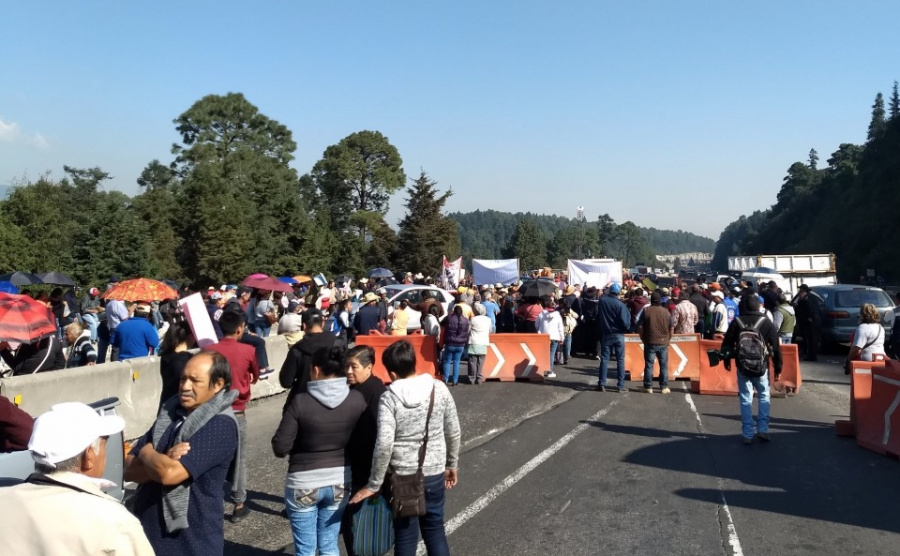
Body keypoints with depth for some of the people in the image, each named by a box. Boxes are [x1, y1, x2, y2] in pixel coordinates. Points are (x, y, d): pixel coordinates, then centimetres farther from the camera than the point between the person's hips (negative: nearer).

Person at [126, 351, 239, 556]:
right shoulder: (170, 413, 6)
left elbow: (170, 473, -26)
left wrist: (147, 453, -6)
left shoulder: (220, 425, -17)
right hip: (148, 533, 7)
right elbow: (129, 468, 3)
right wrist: (163, 460, -17)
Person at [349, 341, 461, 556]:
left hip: (402, 476, -3)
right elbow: (453, 433, 2)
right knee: (435, 530, 19)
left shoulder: (389, 399, -15)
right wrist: (452, 464, 17)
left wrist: (374, 484, -11)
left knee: (405, 535, 12)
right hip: (435, 473, 3)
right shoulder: (439, 389, -5)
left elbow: (384, 445, -21)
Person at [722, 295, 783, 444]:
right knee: (764, 396, 17)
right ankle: (763, 429, 9)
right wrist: (778, 367, 5)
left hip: (742, 367, 1)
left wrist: (727, 360, 20)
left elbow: (727, 344, 5)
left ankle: (747, 434, 6)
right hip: (761, 367, 0)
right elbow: (776, 347, -3)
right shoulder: (766, 323, -4)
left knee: (746, 399, 7)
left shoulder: (736, 322, -2)